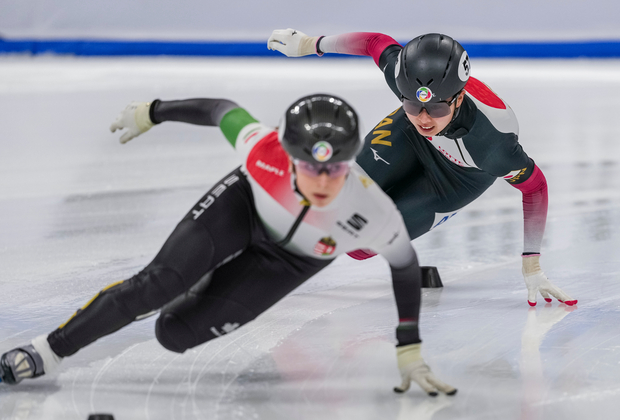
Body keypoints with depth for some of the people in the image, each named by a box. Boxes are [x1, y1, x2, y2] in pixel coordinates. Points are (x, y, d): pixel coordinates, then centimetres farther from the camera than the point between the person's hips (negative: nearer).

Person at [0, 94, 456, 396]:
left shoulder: (374, 215, -39)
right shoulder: (264, 150, -38)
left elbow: (406, 264, -18)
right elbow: (224, 110, -16)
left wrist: (410, 349, -14)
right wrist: (152, 112, -2)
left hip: (292, 259, 0)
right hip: (244, 205, 0)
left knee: (175, 332, -6)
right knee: (160, 282, -21)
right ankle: (46, 352, -2)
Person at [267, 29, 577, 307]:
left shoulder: (493, 138, -44)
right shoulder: (402, 72, -37)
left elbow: (535, 187, -27)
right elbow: (377, 42, -14)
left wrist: (531, 265, -29)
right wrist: (310, 44, 0)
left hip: (456, 178, -2)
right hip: (408, 139, 3)